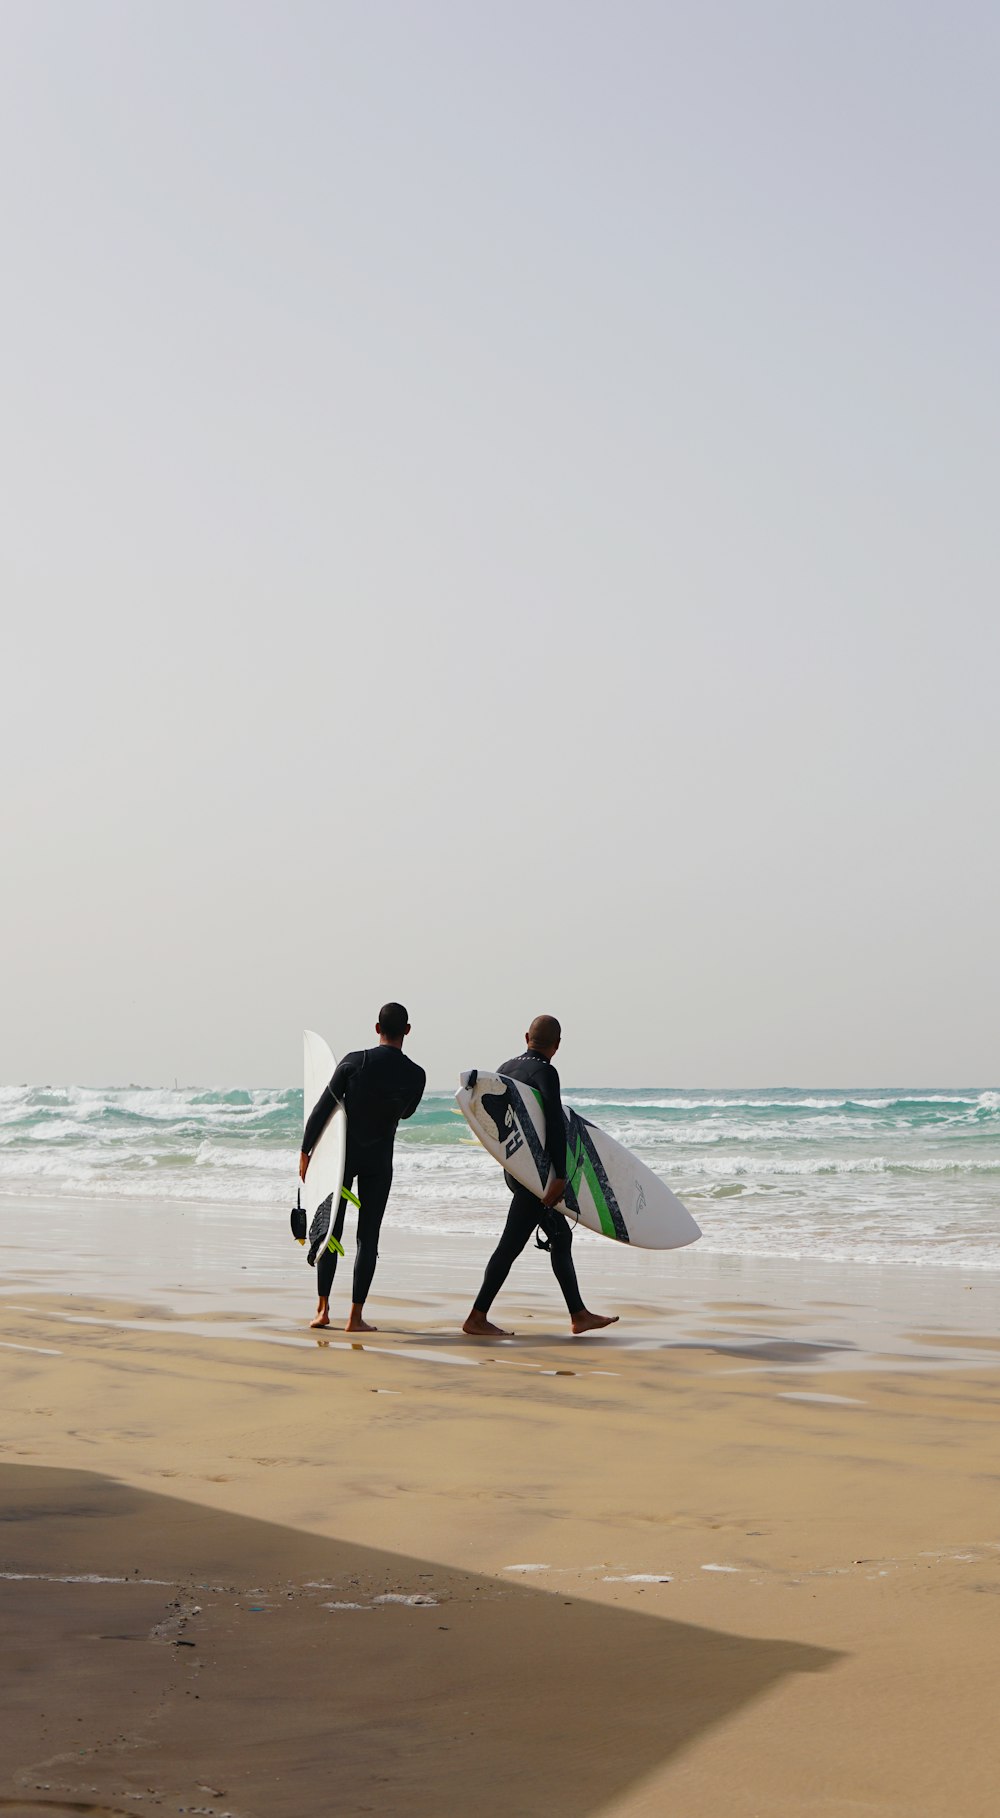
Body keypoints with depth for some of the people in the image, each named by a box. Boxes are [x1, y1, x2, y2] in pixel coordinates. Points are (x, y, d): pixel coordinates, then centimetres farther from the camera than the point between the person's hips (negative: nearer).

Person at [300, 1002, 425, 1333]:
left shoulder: (354, 1062, -12)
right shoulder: (416, 1076, -8)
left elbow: (322, 1109, -10)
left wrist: (305, 1152, -3)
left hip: (343, 1153, 0)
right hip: (379, 1161, 0)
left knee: (330, 1230, 11)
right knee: (368, 1237, 4)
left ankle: (323, 1309, 10)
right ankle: (355, 1317, 0)